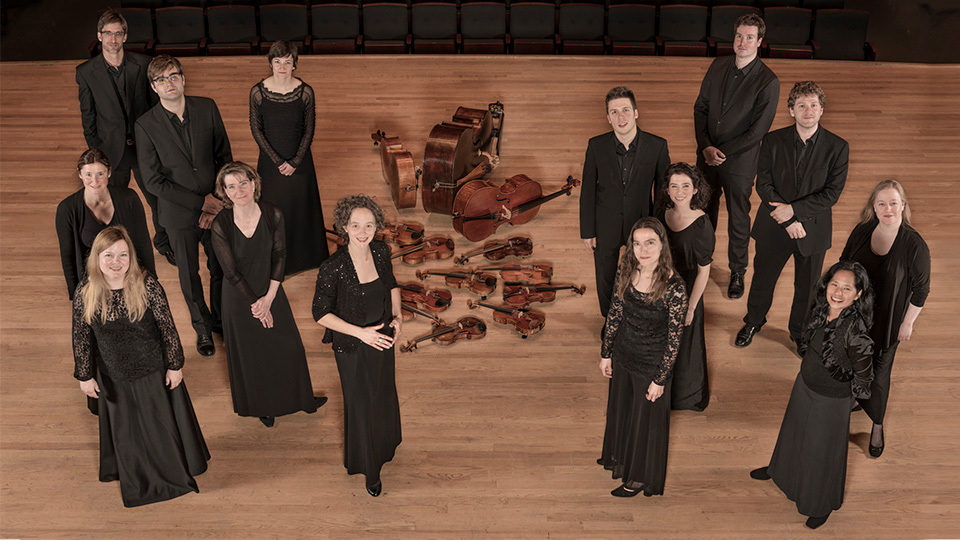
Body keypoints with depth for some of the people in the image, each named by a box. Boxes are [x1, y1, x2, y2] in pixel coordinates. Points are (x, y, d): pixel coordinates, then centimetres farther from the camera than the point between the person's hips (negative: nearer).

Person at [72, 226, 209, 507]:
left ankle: (175, 467, 46)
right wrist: (85, 376, 1)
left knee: (163, 421, 18)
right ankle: (136, 478, 49)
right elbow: (81, 337, -5)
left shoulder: (147, 285, -22)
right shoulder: (85, 293, -17)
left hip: (154, 369, -2)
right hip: (114, 376, 2)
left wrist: (175, 365, -7)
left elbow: (167, 327, -13)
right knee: (126, 428, 22)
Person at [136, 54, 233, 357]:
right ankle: (203, 328, 37)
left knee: (220, 268, 16)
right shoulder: (146, 125, -15)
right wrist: (201, 202, -17)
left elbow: (224, 156, -2)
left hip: (216, 206, 2)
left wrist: (218, 201, -10)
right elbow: (153, 182, -15)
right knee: (189, 275, 14)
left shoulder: (206, 108, -7)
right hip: (179, 213, -2)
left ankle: (221, 319, 42)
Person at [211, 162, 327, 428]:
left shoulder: (272, 214, -16)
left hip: (271, 292, 3)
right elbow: (232, 273, -17)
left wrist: (269, 298, -11)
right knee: (251, 354, 16)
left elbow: (279, 256, -7)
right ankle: (262, 406, 43)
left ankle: (300, 398, 44)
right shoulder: (221, 225, -24)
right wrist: (255, 304, -12)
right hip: (239, 297, -2)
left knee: (288, 347, 18)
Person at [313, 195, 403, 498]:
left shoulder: (381, 252, -11)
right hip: (353, 348, -5)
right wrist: (361, 332, -22)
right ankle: (369, 469, 37)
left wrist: (397, 316, -6)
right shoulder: (333, 268, -27)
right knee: (361, 406, 13)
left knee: (384, 395, 26)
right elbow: (320, 314, -18)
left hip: (382, 339, 5)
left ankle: (383, 446, 56)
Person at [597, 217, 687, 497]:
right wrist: (606, 354, 7)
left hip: (652, 363, -5)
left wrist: (660, 380, -13)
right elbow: (615, 313, 1)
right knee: (620, 408, 27)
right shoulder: (627, 271, -12)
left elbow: (674, 339, -19)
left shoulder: (674, 287, -28)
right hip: (623, 354, 5)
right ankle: (619, 456, 55)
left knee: (645, 418, 16)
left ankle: (639, 477, 40)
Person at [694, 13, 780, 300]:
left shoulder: (768, 82, -16)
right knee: (705, 211, 19)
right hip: (707, 156, 4)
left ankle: (737, 273, 29)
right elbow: (700, 107, 1)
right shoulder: (719, 66, -1)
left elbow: (757, 130, -17)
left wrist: (722, 152, -17)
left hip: (739, 162, -4)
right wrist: (706, 146, -11)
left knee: (738, 219, 10)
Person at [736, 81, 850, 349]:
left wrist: (794, 209, -22)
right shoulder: (773, 141, -8)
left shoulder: (837, 147, -10)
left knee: (807, 286, 16)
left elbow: (832, 193, -13)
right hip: (774, 227, 1)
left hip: (813, 228, 0)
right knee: (762, 278, 18)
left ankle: (800, 331, 42)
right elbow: (763, 184, -11)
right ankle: (753, 322, 46)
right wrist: (788, 220, -18)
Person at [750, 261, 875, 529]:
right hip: (804, 385, 6)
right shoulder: (820, 310, -15)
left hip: (831, 400, -6)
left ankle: (823, 505, 45)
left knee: (823, 451, 17)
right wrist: (808, 372, 14)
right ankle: (779, 469, 61)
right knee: (793, 430, 31)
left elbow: (862, 377, -21)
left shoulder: (856, 331, -35)